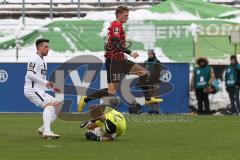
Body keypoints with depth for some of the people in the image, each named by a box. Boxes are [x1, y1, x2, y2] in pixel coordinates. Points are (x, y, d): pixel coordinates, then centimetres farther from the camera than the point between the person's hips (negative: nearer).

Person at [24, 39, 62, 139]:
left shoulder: (43, 61, 24)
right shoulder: (34, 59, -7)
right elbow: (30, 74, -21)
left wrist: (52, 87, 16)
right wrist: (45, 82, -26)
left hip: (40, 91, 10)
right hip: (32, 89, -10)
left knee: (57, 105, 10)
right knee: (49, 105, -25)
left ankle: (44, 129, 7)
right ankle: (47, 131, -39)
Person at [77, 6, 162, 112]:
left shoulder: (116, 25, 17)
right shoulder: (116, 25, -13)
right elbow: (116, 43, -27)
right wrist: (130, 53, -32)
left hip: (120, 60, 10)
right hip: (113, 62, -10)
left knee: (143, 72, 8)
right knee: (111, 92, -11)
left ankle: (147, 99, 10)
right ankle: (85, 100, -1)